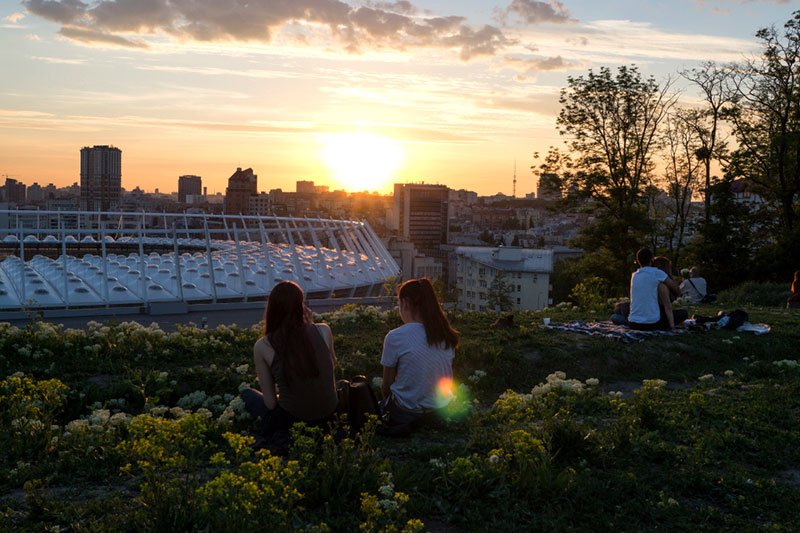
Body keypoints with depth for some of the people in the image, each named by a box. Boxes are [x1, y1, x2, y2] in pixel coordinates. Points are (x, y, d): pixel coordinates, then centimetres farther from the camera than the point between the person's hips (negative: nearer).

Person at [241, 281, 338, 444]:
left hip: (291, 420, -3)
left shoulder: (262, 346, -14)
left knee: (247, 394, 27)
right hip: (328, 414, 3)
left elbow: (270, 401, -9)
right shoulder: (323, 331, -10)